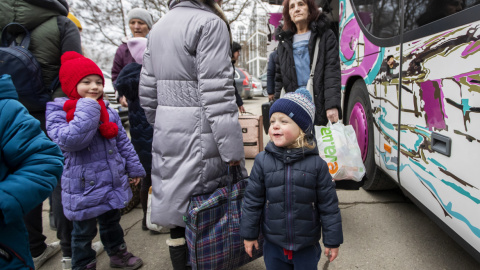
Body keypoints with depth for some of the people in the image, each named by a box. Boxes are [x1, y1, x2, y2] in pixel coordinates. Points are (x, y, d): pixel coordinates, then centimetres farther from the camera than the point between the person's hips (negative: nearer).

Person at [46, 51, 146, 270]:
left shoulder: (108, 111, 3)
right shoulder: (58, 112, -13)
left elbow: (123, 142, 10)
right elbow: (69, 140, -32)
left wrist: (134, 168, 12)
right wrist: (88, 108, -27)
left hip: (113, 183, 6)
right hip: (84, 189, -5)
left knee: (112, 222, 26)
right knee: (83, 232, 12)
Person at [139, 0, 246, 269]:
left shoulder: (159, 26, 16)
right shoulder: (210, 22, -8)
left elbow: (148, 90, 15)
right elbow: (216, 93, -17)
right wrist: (232, 148, -15)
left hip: (166, 133, 8)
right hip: (198, 134, -7)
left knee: (177, 204, 15)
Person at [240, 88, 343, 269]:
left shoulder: (316, 164, -12)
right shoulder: (263, 161, -9)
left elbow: (329, 205, -5)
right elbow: (252, 201, -2)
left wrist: (332, 241, -1)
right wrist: (249, 234, 2)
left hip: (307, 247, -1)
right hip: (273, 246, 1)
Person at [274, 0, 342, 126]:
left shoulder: (325, 36, 9)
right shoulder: (285, 42, 19)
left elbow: (332, 72, -2)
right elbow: (279, 79, 16)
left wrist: (332, 105, -15)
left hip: (319, 107, -2)